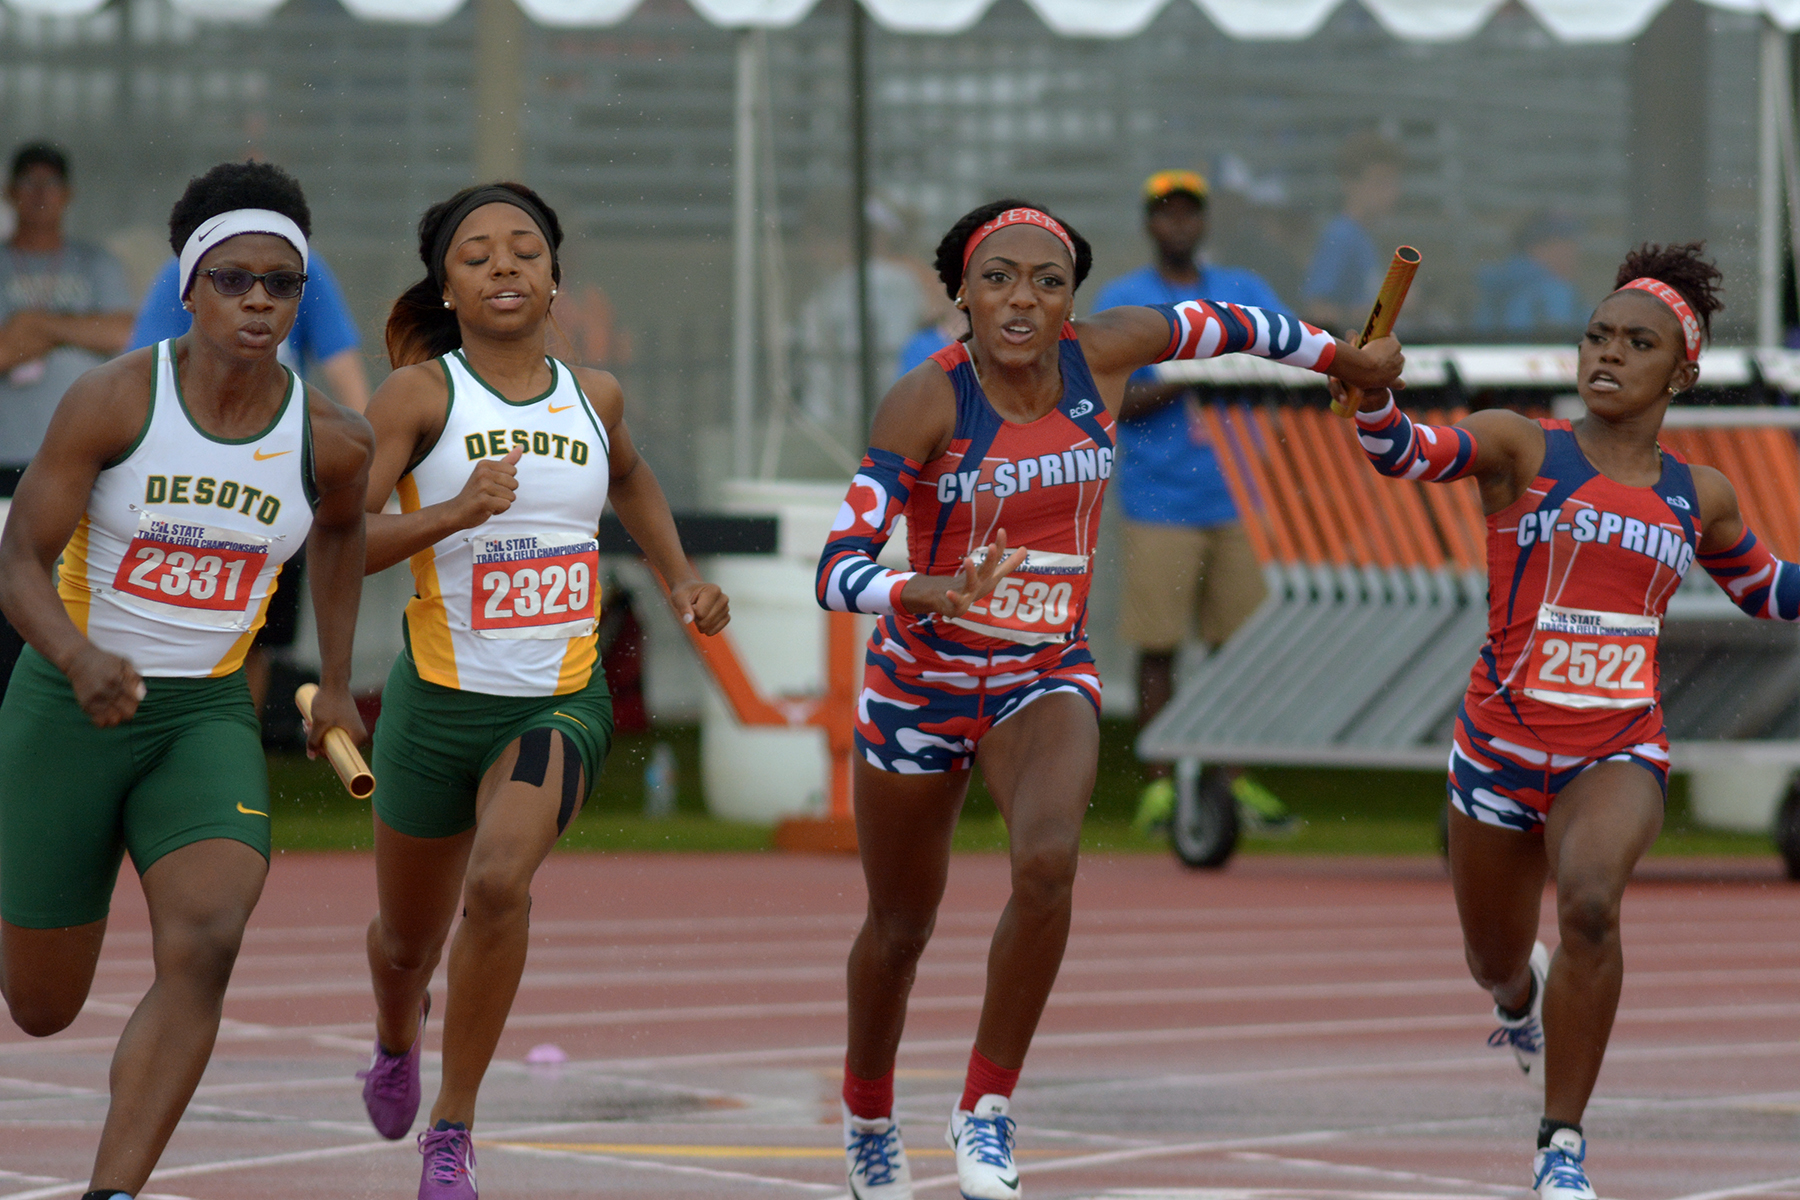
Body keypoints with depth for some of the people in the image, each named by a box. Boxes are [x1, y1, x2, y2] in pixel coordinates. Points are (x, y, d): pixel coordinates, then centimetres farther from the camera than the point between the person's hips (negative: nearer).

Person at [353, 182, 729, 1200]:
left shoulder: (593, 396, 4)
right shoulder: (421, 394, -9)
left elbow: (631, 478, 29)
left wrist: (682, 579, 18)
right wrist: (454, 512, -32)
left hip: (563, 702, 1)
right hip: (441, 697, -1)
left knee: (500, 882, -27)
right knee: (409, 937, 17)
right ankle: (399, 1034, 56)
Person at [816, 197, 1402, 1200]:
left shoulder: (1105, 356, -11)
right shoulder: (928, 402, -21)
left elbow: (1225, 324, 9)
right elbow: (839, 568, -26)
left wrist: (1347, 358, 23)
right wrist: (924, 593, -45)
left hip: (1048, 675, 2)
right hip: (923, 681, -1)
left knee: (1048, 863, -28)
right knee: (901, 926, 13)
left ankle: (988, 1109, -13)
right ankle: (869, 1118, 42)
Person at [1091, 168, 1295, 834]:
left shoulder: (1243, 291, 15)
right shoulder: (1120, 302, 3)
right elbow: (1115, 404, -5)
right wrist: (1191, 375, -18)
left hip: (1237, 496, 3)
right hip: (1160, 499, -3)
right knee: (1158, 646, -2)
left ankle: (1235, 778, 9)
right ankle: (1158, 784, 3)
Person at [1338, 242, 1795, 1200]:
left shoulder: (1699, 497, 6)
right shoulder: (1523, 448, -3)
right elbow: (1406, 452, -20)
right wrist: (1372, 391, -40)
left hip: (1618, 751, 0)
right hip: (1503, 742, 0)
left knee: (1591, 901, -31)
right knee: (1494, 963, 16)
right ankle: (1523, 998, 58)